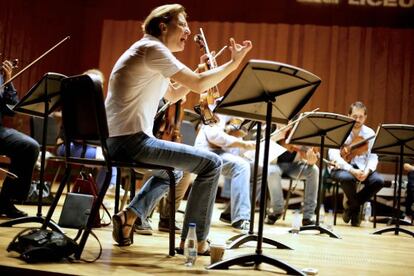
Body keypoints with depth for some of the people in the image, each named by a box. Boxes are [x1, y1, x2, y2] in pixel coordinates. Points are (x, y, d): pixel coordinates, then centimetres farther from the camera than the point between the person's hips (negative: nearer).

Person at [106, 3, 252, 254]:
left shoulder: (147, 51, 20)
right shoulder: (152, 48, -10)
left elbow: (173, 95, 27)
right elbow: (198, 85, -17)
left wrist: (200, 72, 17)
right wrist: (234, 62, -5)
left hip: (116, 141, 11)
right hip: (131, 140, -11)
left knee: (172, 170, 34)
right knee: (211, 163, -9)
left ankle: (129, 216, 19)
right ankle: (193, 241, -3)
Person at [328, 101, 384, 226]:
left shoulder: (370, 133, 2)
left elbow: (373, 156, -3)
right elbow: (334, 155, -18)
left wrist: (367, 170, -25)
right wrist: (351, 170, -31)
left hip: (361, 167, 4)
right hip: (341, 167, -3)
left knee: (378, 180, -25)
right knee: (347, 178, -38)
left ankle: (350, 205, -1)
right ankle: (356, 208, -7)